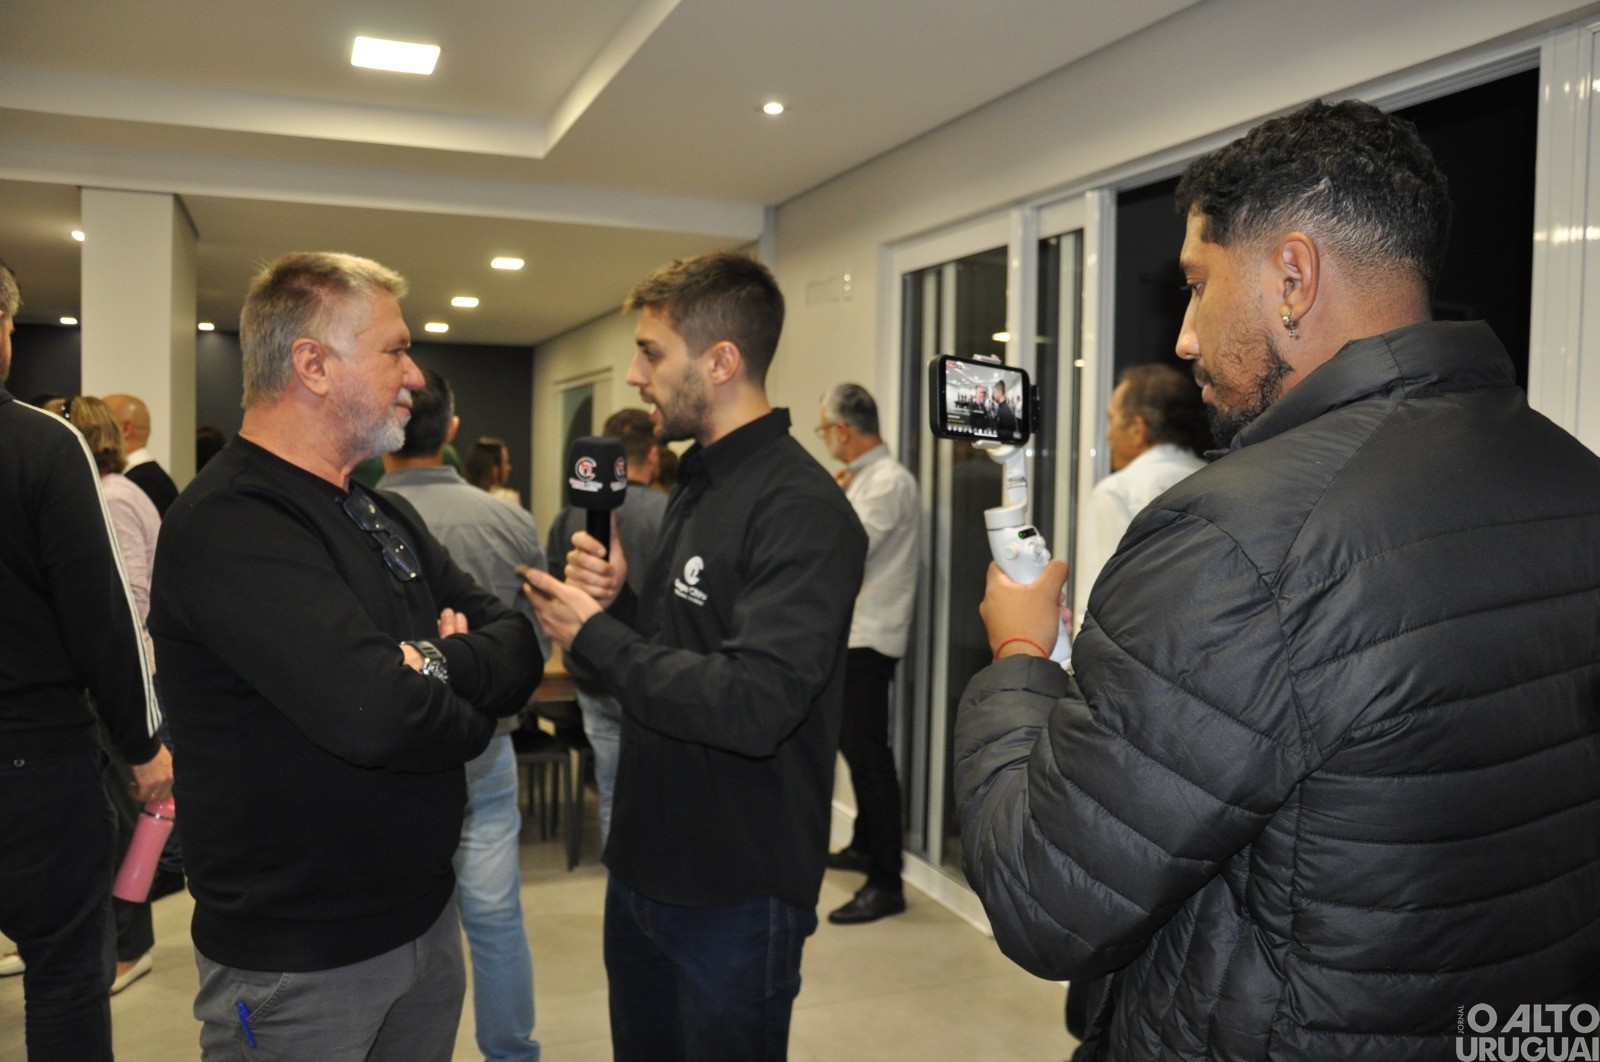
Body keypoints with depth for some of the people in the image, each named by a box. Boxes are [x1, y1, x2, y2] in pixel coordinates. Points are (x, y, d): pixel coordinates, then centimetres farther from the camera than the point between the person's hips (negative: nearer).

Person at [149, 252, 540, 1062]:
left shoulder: (386, 517, 8)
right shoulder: (225, 530, -22)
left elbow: (519, 650, 2)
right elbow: (377, 715, -33)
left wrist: (440, 665, -19)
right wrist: (469, 713, -12)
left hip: (425, 915, 8)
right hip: (296, 960, -7)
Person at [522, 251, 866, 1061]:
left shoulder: (802, 511, -22)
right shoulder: (694, 486, 8)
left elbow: (753, 706, -32)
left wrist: (592, 635, -21)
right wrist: (617, 601, -8)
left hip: (735, 901, -8)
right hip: (645, 871, 9)